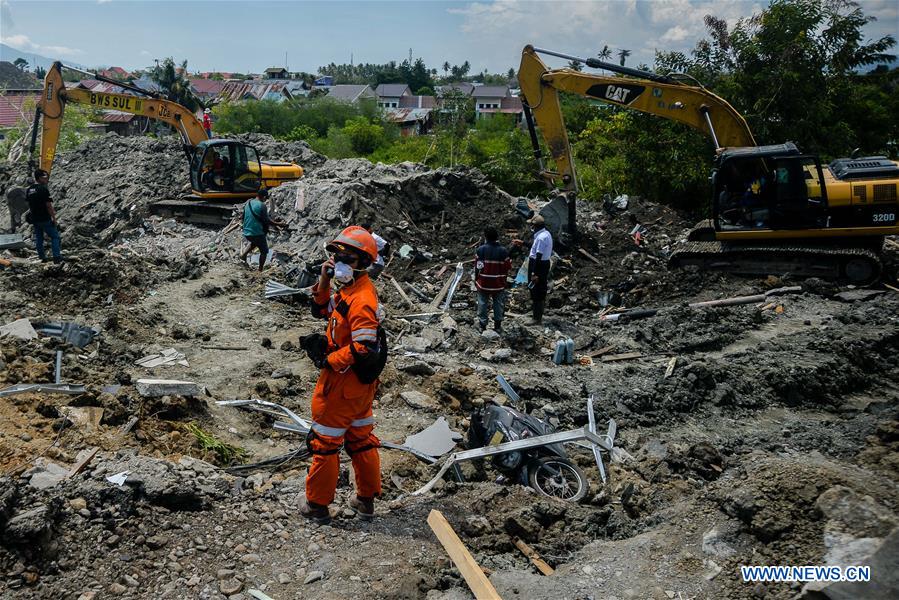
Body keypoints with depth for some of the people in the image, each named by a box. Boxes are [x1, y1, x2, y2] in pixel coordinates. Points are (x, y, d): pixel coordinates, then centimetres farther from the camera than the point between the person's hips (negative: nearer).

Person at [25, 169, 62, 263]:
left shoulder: (28, 190, 6)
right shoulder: (43, 189, -17)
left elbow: (29, 204, 13)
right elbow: (48, 205, -18)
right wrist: (54, 217, -9)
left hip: (34, 219, 7)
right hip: (45, 219, -7)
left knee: (38, 238, 13)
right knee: (54, 236, 4)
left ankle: (42, 258, 19)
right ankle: (56, 257, -2)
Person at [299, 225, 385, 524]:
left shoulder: (360, 301, -26)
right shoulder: (350, 289, 5)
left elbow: (363, 348, -30)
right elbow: (321, 310, 16)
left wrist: (328, 360, -19)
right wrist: (324, 281, -1)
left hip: (341, 384, -10)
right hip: (362, 385, 10)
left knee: (324, 442, 7)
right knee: (361, 439, 19)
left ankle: (317, 504, 22)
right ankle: (366, 500, 33)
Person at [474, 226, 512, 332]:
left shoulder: (480, 250, -11)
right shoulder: (503, 251, -10)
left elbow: (477, 267, -6)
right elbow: (508, 268, -4)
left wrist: (476, 280, 8)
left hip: (483, 283, 0)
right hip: (498, 284, 0)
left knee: (483, 304, 11)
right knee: (498, 304, 13)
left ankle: (482, 325, 17)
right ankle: (497, 326, 19)